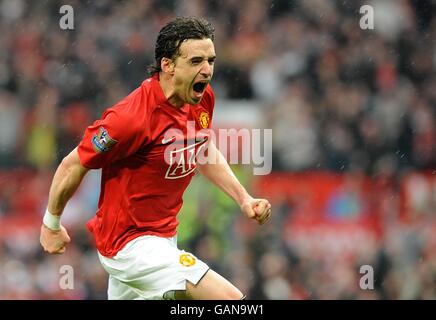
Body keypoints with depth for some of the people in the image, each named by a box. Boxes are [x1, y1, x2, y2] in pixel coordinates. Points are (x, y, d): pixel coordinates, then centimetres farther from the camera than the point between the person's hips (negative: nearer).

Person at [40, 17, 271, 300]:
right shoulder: (133, 116, -26)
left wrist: (243, 198, 8)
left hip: (163, 237, 9)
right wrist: (52, 225, -1)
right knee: (232, 300, -21)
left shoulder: (203, 97, -1)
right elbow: (73, 166, -14)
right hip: (130, 244, -9)